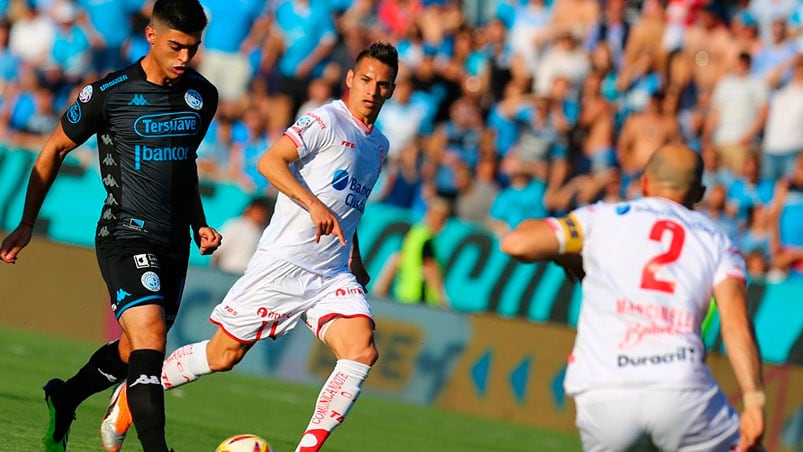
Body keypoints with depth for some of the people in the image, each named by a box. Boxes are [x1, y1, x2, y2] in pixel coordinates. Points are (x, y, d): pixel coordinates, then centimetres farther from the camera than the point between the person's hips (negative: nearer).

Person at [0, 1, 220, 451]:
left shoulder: (203, 96, 6)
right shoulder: (109, 93, -10)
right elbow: (54, 150, 4)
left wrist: (200, 225, 14)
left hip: (175, 244, 6)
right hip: (125, 237, -6)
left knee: (134, 353, 15)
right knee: (150, 341, -23)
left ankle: (64, 399, 40)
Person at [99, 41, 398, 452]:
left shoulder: (379, 145, 17)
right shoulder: (325, 121, -8)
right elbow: (270, 161, -21)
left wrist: (355, 262, 26)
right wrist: (314, 205, -31)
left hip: (332, 277, 6)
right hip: (282, 264, -6)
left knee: (362, 350, -18)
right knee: (224, 354, -1)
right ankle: (131, 394, 20)